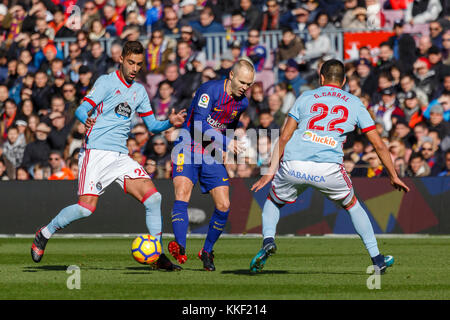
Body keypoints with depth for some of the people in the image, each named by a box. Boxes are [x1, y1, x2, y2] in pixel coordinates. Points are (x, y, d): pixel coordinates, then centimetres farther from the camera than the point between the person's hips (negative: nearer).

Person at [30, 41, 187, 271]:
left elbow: (152, 125, 23)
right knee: (86, 207, -18)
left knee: (153, 197, -10)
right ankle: (44, 234, 6)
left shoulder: (139, 91, 18)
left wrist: (170, 122, 2)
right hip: (96, 151, -6)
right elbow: (82, 109, -11)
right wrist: (86, 118, -35)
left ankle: (158, 256, -2)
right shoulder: (106, 82, -1)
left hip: (121, 156, 6)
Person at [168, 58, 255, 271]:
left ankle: (207, 251, 16)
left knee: (223, 206, -4)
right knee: (182, 194, -25)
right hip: (188, 149, -6)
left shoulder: (242, 103, 5)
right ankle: (180, 248, -34)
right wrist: (226, 143, -29)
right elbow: (199, 125, -25)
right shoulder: (210, 90, -17)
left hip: (212, 156, 6)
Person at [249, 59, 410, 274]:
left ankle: (268, 239, 0)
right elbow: (379, 145, 18)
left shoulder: (306, 97, 19)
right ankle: (376, 258, 24)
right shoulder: (354, 104, 18)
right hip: (329, 169, 0)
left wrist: (271, 172, 17)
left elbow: (284, 137, 14)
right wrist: (393, 176, 28)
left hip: (293, 166, 0)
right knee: (352, 205, 27)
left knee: (273, 201, 28)